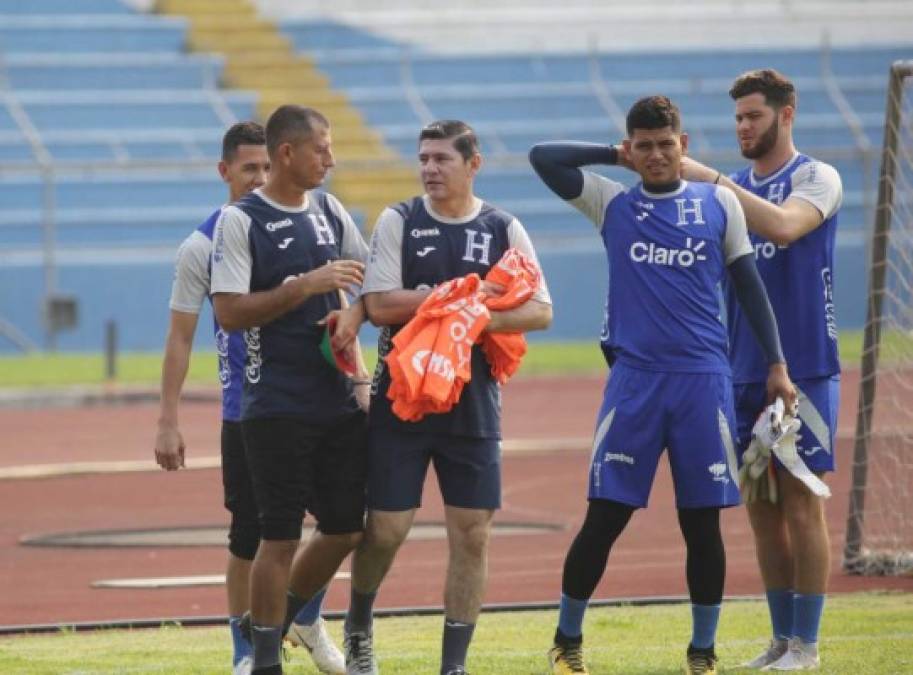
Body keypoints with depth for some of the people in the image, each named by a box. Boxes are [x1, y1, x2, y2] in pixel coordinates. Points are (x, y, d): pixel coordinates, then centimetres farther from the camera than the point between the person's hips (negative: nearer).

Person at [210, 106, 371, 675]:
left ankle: (282, 620, 28)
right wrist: (306, 285, -20)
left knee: (347, 530, 8)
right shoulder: (241, 221, -9)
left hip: (340, 400, 6)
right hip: (278, 407, -6)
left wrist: (356, 315, -3)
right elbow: (230, 312, -15)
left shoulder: (329, 211, 10)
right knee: (280, 538, -5)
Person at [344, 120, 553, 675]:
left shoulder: (504, 230, 3)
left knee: (472, 534, -1)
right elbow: (379, 306, -10)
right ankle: (358, 628, 26)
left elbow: (540, 311, -3)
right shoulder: (398, 222, -1)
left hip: (474, 405, 2)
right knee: (386, 528, -1)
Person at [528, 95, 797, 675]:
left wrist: (776, 364, 7)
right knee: (605, 516, -2)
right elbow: (543, 158, 2)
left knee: (703, 521, 4)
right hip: (634, 380, -1)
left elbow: (748, 284, 11)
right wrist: (615, 155, 6)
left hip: (704, 381, 1)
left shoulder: (719, 203, 8)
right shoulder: (612, 204, 7)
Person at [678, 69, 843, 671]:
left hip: (804, 367, -6)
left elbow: (783, 226, -26)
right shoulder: (732, 188, 14)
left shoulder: (817, 178, -5)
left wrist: (709, 177, -26)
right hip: (745, 370, 6)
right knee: (762, 506, 6)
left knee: (801, 501, -5)